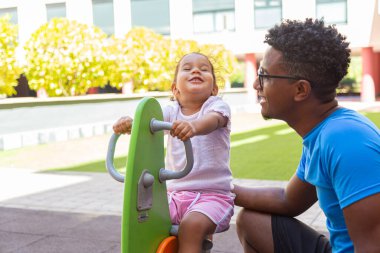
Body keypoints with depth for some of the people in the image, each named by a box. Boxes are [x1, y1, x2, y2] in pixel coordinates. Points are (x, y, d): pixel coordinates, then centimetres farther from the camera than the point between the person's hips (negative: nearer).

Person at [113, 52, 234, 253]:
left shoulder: (217, 105, -4)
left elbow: (213, 120, -28)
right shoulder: (171, 111, 7)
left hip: (213, 193, -4)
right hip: (175, 193, 4)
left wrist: (194, 127, -51)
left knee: (191, 225, -30)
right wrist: (129, 122, -35)